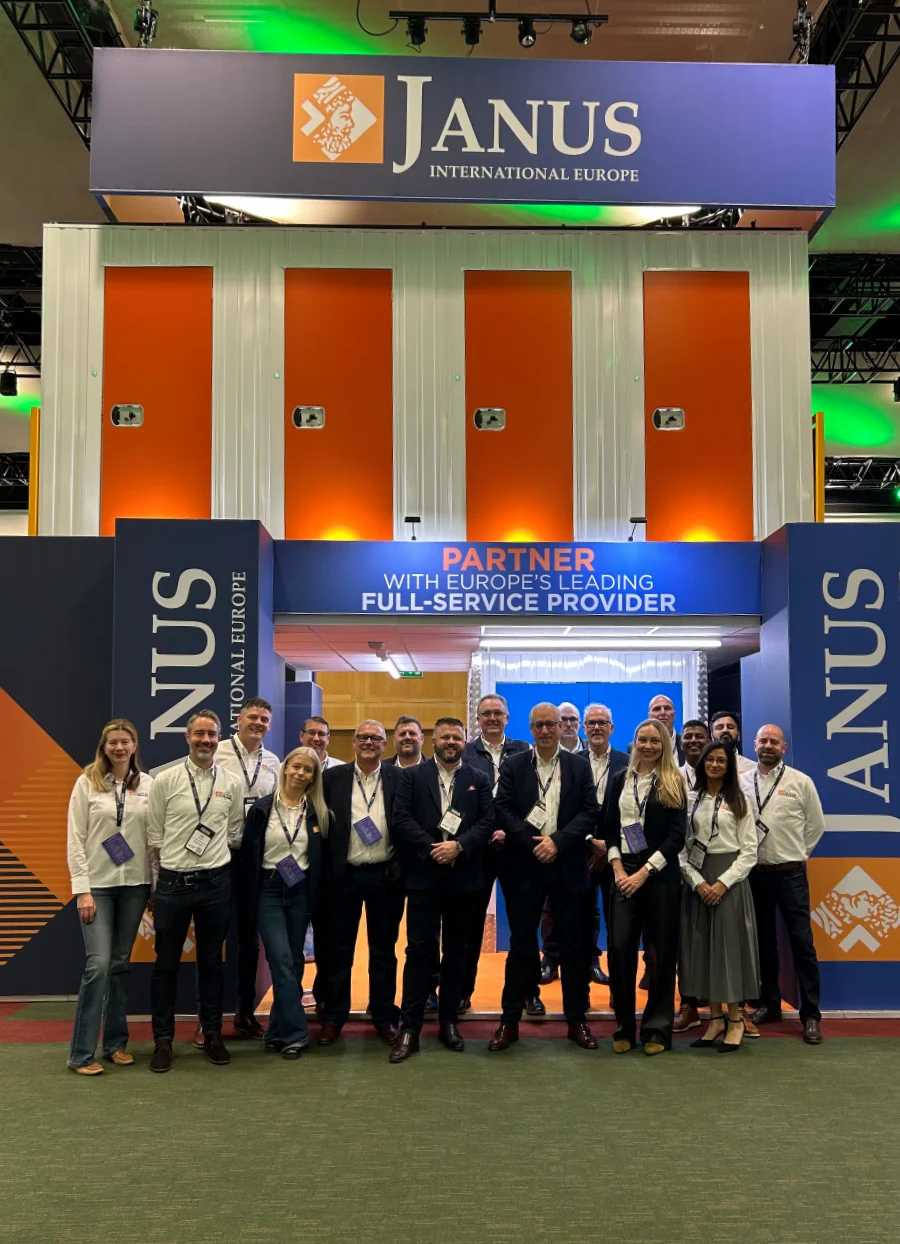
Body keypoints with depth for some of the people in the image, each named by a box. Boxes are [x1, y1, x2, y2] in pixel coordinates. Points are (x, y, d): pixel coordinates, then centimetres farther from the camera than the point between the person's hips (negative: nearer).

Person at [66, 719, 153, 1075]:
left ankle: (116, 1043, 20)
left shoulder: (147, 784, 3)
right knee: (99, 963, -9)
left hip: (135, 884, 3)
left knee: (121, 964, 9)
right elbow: (75, 839, -4)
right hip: (98, 884, -2)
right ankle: (82, 1053, 0)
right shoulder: (87, 783, -3)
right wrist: (82, 889, -10)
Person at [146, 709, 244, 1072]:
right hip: (173, 883, -2)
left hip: (216, 882, 2)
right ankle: (163, 1040, 19)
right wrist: (174, 866, 2)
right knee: (166, 963, 7)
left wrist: (213, 858, 6)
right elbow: (154, 836, 0)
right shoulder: (166, 780, -4)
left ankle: (212, 1035, 24)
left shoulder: (231, 783, 2)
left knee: (211, 961, 12)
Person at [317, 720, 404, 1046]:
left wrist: (403, 869, -7)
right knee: (338, 947, 8)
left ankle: (384, 1016, 22)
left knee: (384, 949, 10)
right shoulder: (334, 778, 1)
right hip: (344, 874, 0)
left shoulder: (399, 778, -1)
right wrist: (325, 869, -4)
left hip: (385, 875, 0)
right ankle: (333, 1017, 19)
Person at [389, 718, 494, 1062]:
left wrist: (458, 845, -16)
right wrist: (431, 848, -15)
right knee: (419, 950, -2)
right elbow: (401, 819, -5)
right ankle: (410, 1027, 2)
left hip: (463, 876, 2)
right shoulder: (413, 776, 4)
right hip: (424, 875, -2)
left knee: (455, 950, 9)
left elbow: (487, 822, -2)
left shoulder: (479, 780, 8)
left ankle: (448, 1021, 20)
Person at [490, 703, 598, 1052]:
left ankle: (577, 1020, 18)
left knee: (574, 945, 6)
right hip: (525, 866, -1)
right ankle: (510, 1020, 13)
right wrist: (532, 843, -15)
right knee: (521, 944, 5)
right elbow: (503, 811, -4)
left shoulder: (579, 765, 5)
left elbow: (590, 812, -3)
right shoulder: (513, 765, 3)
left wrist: (557, 841, -15)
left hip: (568, 867, 1)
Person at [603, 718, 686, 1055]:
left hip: (660, 874, -2)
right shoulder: (619, 780, 10)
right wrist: (618, 869, -5)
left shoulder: (672, 784, 2)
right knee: (619, 948, -4)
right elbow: (609, 828, 9)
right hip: (623, 872, 2)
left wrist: (645, 871, -11)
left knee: (661, 950, 1)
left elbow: (677, 836, -5)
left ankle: (657, 1030, 12)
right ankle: (624, 1027, 9)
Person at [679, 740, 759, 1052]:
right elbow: (680, 846, 3)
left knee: (730, 944, -2)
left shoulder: (739, 801, 2)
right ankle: (715, 1018, 13)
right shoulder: (689, 800, 6)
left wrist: (723, 883, -13)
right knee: (702, 946, 4)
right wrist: (697, 882, -10)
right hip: (697, 879, 2)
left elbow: (749, 850, -2)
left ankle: (735, 1019, 9)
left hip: (730, 878, -2)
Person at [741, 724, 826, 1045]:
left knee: (802, 942, -2)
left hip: (790, 874, -2)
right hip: (754, 873, 2)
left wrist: (797, 854, 6)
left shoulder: (801, 782, -3)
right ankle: (769, 1003, 25)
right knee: (763, 941, 13)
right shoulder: (741, 782, 2)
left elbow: (816, 824, 4)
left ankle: (811, 1014, 4)